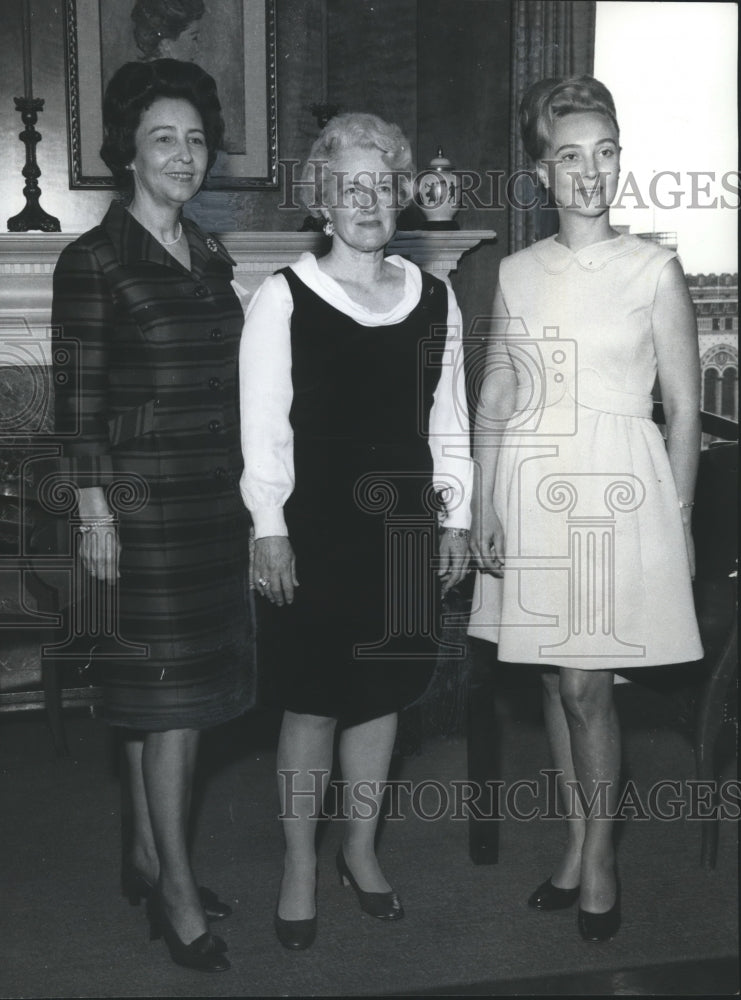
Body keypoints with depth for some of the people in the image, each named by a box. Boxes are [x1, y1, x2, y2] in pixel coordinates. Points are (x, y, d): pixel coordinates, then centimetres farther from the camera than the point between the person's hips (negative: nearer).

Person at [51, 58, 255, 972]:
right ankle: (176, 889, 5)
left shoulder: (210, 256, 14)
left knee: (173, 688, 12)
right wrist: (94, 512, -13)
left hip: (215, 493, 7)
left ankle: (147, 855, 25)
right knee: (170, 688, -5)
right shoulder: (94, 261, -6)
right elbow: (77, 398, -9)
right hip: (142, 493, -6)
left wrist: (244, 488, 14)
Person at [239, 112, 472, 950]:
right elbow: (263, 424, -7)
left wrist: (455, 517, 9)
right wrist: (268, 529, -11)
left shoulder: (433, 297, 8)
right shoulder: (283, 297, -4)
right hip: (314, 524, -4)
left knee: (381, 693, 13)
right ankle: (300, 868, 20)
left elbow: (448, 419, 12)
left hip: (401, 522, 4)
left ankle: (360, 849, 31)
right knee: (312, 701, 3)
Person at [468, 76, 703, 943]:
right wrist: (482, 511, 3)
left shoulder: (654, 269, -2)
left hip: (617, 490, -3)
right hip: (531, 490, 4)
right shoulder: (516, 273, 8)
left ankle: (598, 860, 16)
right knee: (555, 679, 11)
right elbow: (493, 404, 9)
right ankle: (578, 842, 28)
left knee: (585, 686, -3)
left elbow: (684, 408, 0)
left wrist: (679, 521, -1)